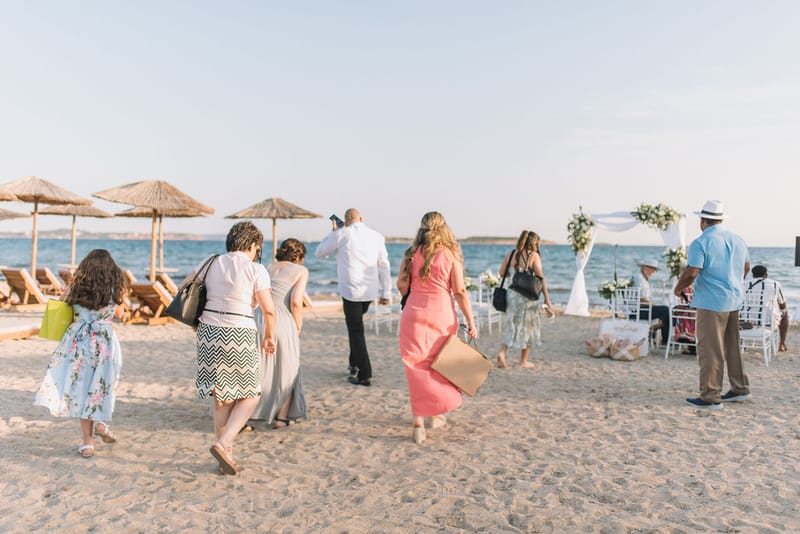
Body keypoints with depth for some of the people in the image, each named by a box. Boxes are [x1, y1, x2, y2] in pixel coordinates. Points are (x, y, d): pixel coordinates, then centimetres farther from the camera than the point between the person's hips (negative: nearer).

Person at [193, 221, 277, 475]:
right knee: (249, 395, 12)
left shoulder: (211, 263, 9)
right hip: (239, 335, -5)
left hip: (209, 331, 5)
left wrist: (198, 319, 25)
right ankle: (223, 444, -3)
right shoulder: (256, 269, -5)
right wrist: (268, 337, 7)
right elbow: (268, 310, -8)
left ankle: (226, 455, 21)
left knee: (222, 398, 14)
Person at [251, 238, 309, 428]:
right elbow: (296, 302, -10)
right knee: (286, 370, 13)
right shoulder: (301, 271, 4)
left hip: (259, 318, 5)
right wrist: (299, 327, 3)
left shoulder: (269, 268, 18)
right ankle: (282, 417, 21)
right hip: (282, 321, -5)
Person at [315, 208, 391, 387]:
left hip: (351, 291, -5)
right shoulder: (377, 236, 8)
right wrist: (386, 293, 12)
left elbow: (319, 252, 10)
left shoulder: (341, 234, -3)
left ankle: (364, 375, -1)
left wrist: (333, 232, 20)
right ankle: (355, 364, 29)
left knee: (356, 331, 0)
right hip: (370, 291, 5)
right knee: (355, 326, 24)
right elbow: (384, 266, 8)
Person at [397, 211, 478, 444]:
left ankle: (418, 421, 1)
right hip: (442, 315, 0)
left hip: (414, 314, 1)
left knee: (417, 367, 6)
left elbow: (401, 286, -1)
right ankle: (436, 414, 31)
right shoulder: (451, 254, -3)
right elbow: (460, 291, -6)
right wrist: (470, 321, -2)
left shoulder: (411, 254, 1)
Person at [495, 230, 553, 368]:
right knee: (527, 327, 10)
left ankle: (502, 352, -3)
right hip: (527, 296, -4)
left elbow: (501, 273, 8)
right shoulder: (534, 255, -7)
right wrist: (546, 297, -8)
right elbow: (540, 277, -11)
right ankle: (523, 361, 18)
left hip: (512, 293, 4)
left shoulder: (510, 254, 6)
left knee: (514, 326, 15)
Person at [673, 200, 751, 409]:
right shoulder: (737, 239, 9)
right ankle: (740, 389, 29)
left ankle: (710, 397, 3)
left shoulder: (700, 243, -15)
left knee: (709, 350, -2)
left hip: (711, 302, -8)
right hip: (734, 300, 8)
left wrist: (678, 288, -5)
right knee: (731, 346, 20)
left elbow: (691, 273, -22)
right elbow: (746, 267, 20)